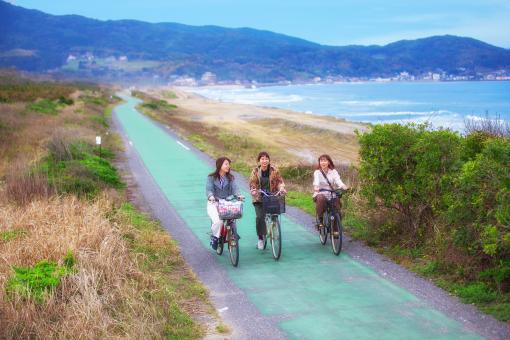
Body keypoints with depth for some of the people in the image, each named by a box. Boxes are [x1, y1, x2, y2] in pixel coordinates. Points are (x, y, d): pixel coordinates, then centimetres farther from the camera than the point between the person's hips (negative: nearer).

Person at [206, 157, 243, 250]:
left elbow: (234, 187, -5)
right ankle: (214, 237, 2)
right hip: (213, 203, -2)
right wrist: (211, 196, -33)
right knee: (218, 221, -25)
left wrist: (238, 195, -26)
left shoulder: (230, 178, 9)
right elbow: (209, 189, -10)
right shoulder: (211, 177, 2)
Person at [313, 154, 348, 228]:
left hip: (332, 195, 2)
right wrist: (316, 187, -44)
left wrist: (344, 186, -35)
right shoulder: (317, 172, 1)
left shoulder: (333, 171, 5)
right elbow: (316, 181, -21)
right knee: (321, 199, -35)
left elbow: (338, 180, -13)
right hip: (321, 194, -2)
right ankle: (319, 219, -19)